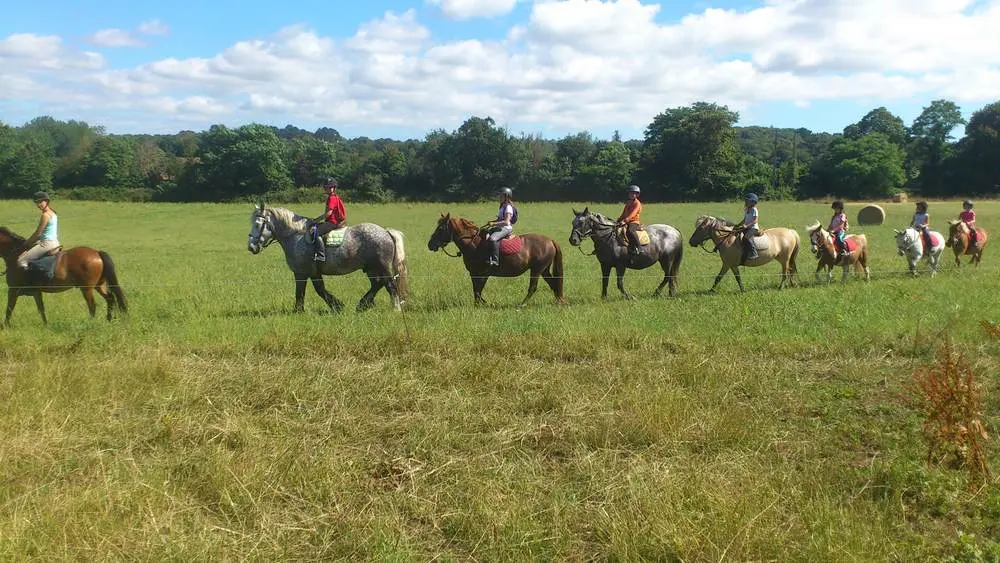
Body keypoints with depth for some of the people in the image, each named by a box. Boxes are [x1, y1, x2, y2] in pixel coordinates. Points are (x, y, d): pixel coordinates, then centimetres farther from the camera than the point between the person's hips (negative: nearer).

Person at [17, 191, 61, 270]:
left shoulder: (45, 215, -17)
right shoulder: (52, 212, 12)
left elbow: (38, 233, -13)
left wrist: (26, 243, 0)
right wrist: (30, 241, 17)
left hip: (47, 244, -10)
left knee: (21, 260, -10)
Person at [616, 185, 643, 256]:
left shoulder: (637, 203, -6)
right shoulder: (628, 203, 20)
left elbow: (632, 214, -19)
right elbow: (624, 214, 23)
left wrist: (624, 221, -29)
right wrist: (619, 220, 9)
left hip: (634, 222, -9)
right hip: (626, 222, 9)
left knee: (630, 231, -37)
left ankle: (638, 248, -38)